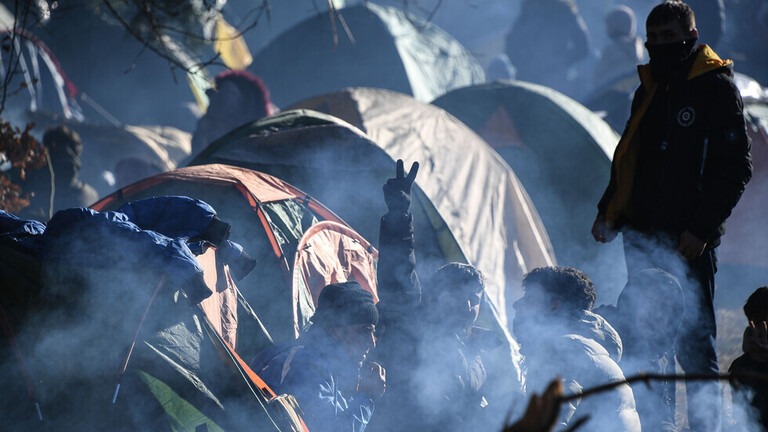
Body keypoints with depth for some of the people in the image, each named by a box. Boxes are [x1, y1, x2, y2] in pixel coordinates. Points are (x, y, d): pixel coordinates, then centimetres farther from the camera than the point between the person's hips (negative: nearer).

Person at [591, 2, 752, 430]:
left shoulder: (717, 89, -4)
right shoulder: (650, 90, 17)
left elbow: (736, 168, -10)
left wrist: (702, 228, -16)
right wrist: (609, 212, 12)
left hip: (688, 239, -7)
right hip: (644, 235, 7)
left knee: (693, 339, -6)